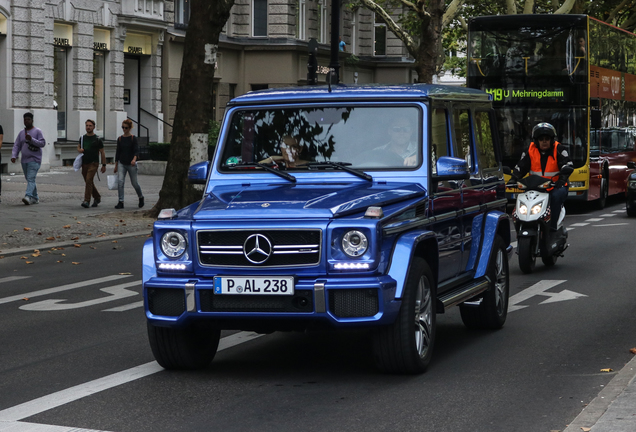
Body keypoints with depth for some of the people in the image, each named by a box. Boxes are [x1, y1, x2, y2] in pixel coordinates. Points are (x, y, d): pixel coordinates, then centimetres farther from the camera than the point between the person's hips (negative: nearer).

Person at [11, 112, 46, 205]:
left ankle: (28, 197, -31)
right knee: (29, 180, 11)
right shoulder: (21, 133, 13)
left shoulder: (37, 131, -2)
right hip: (24, 160, 6)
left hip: (34, 160, -6)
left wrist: (31, 139, -22)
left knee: (31, 179, -18)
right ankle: (35, 198, 21)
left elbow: (43, 143, -10)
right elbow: (16, 146, 8)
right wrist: (13, 156, -8)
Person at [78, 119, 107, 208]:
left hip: (93, 163, -6)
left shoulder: (97, 139, -3)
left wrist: (104, 165, 0)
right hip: (84, 163, 6)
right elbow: (78, 147, 26)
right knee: (89, 182, 12)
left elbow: (102, 153, 2)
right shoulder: (82, 138, 10)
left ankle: (87, 201, -23)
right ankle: (97, 198, 31)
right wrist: (80, 149, 1)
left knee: (89, 180, -19)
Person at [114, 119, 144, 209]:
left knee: (134, 183, 6)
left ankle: (141, 198, 32)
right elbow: (118, 152, 11)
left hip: (131, 164, -3)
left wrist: (134, 159, -33)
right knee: (120, 182, -12)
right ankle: (121, 202, -11)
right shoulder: (120, 139, 6)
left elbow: (136, 150, -13)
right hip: (122, 164, 3)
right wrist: (116, 165, 11)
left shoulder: (133, 138, -5)